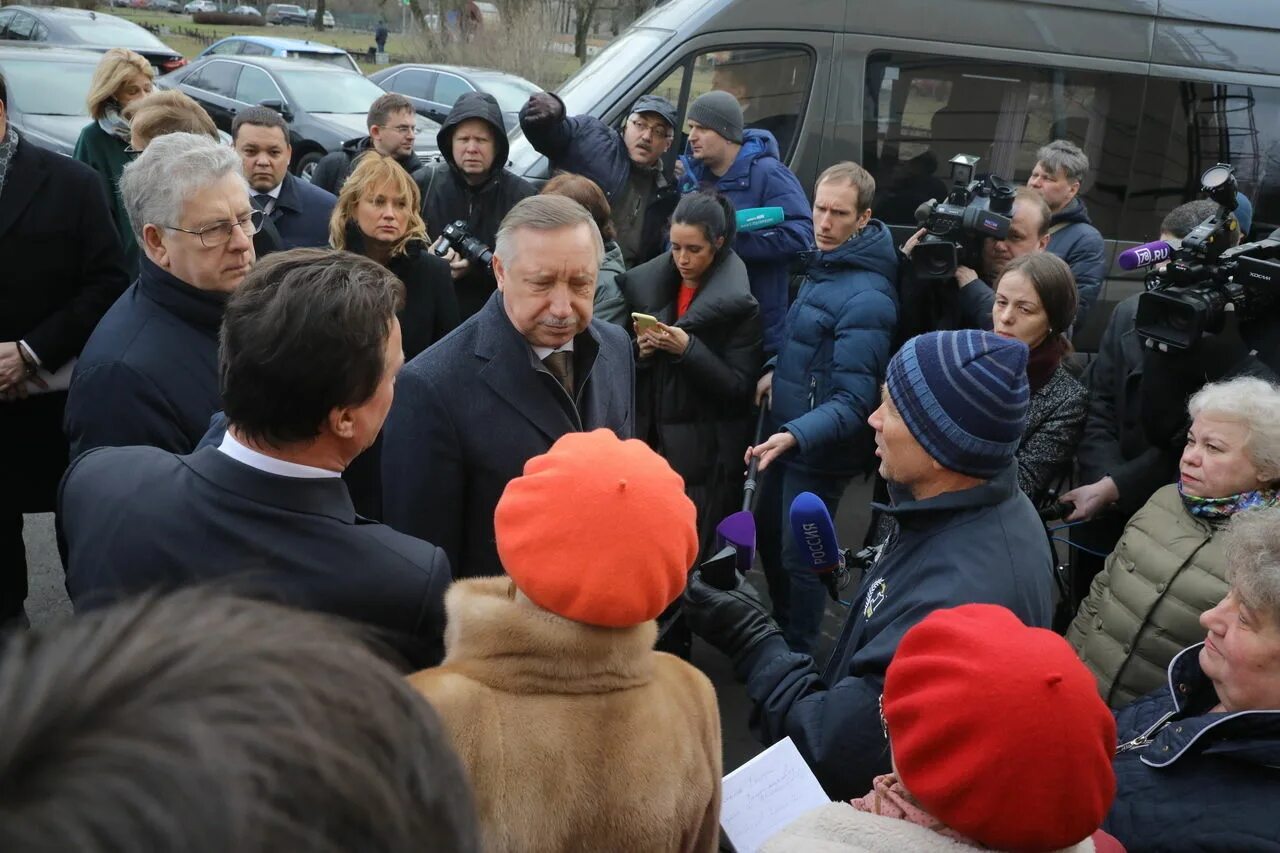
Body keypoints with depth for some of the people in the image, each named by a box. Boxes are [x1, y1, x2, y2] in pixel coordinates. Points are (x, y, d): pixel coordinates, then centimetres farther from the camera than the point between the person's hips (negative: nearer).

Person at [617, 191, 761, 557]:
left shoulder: (739, 303, -10)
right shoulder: (654, 283, 7)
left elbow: (739, 387, -12)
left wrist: (688, 348, -22)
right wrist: (640, 349, -8)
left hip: (707, 452, -5)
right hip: (655, 441, 5)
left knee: (697, 555, -1)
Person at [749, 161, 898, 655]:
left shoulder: (866, 297, -25)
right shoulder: (823, 265, 6)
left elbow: (853, 400, -27)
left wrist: (795, 435, -40)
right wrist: (776, 370, 4)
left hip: (820, 447, -9)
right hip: (787, 429, 9)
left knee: (799, 556, 5)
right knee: (769, 537, 23)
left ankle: (798, 656, 27)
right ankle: (780, 632, 44)